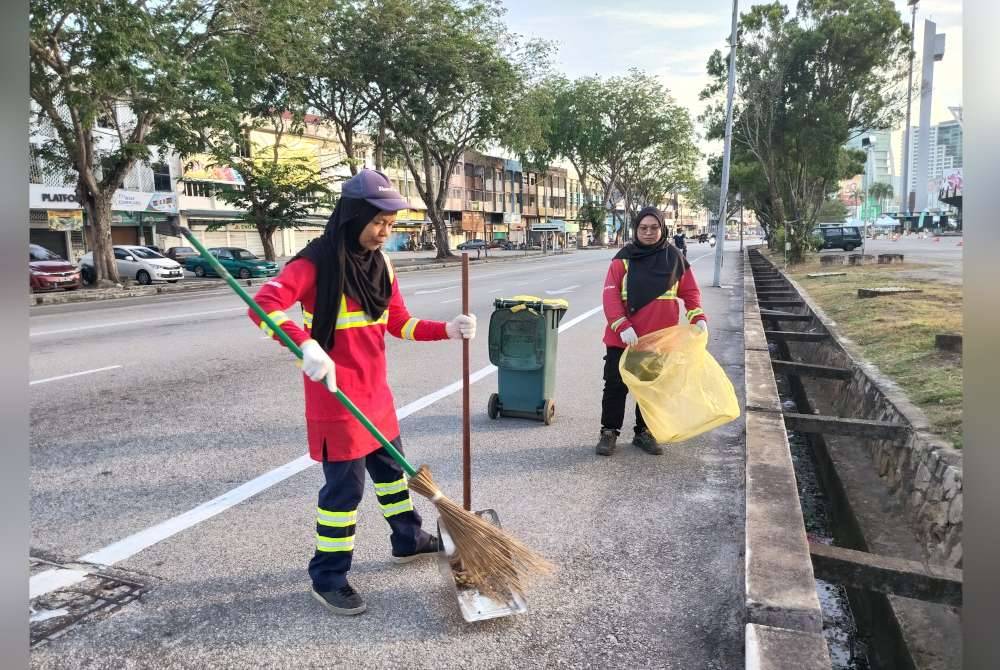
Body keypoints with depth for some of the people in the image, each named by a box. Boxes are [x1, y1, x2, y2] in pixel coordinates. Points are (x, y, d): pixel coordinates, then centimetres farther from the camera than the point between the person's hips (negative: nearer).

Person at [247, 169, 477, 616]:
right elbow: (264, 305, -28)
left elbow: (399, 323, 10)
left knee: (391, 467, 21)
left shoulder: (380, 262, 6)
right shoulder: (317, 261, -17)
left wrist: (447, 330, -6)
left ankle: (409, 540, 42)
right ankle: (328, 579, 18)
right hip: (335, 395, -8)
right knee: (345, 485, 0)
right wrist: (306, 345, -44)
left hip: (375, 391, 8)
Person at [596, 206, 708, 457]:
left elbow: (690, 291, 9)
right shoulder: (624, 257, -3)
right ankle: (609, 432, 18)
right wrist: (623, 327, -23)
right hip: (623, 338, -2)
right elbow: (610, 294, -11)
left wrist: (698, 317, -8)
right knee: (616, 385, 4)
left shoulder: (674, 258, 3)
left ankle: (644, 432, 28)